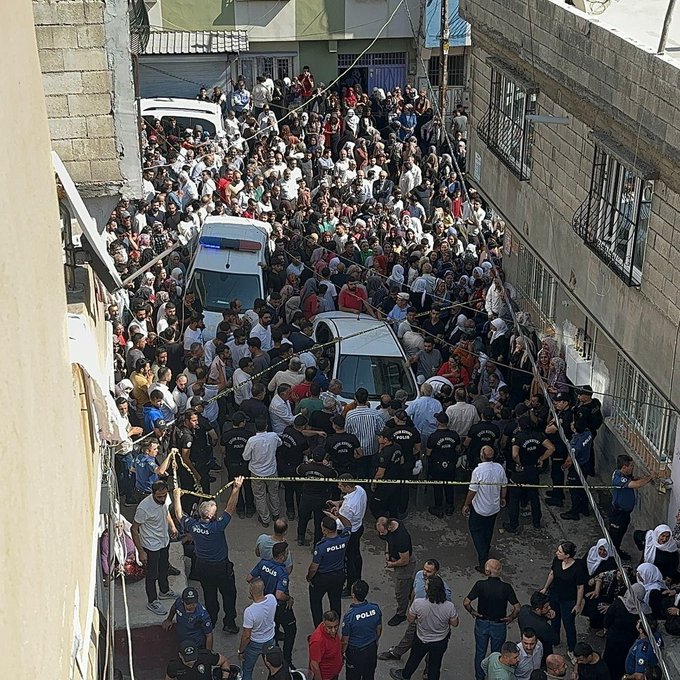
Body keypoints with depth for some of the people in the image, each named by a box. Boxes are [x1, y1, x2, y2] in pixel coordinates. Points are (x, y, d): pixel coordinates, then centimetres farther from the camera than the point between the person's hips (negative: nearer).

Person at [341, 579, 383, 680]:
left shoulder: (349, 615, -31)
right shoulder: (375, 608, -17)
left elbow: (345, 641, -19)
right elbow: (379, 629, 1)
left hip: (355, 653, -4)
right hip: (372, 649, 4)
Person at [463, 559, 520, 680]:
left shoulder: (480, 585, -20)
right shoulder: (506, 588, -22)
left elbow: (466, 603, -21)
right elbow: (517, 608, -22)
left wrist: (472, 612, -2)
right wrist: (511, 618, -3)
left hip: (481, 623, 1)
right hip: (499, 625, -1)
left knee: (480, 652, 22)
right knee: (497, 654, 22)